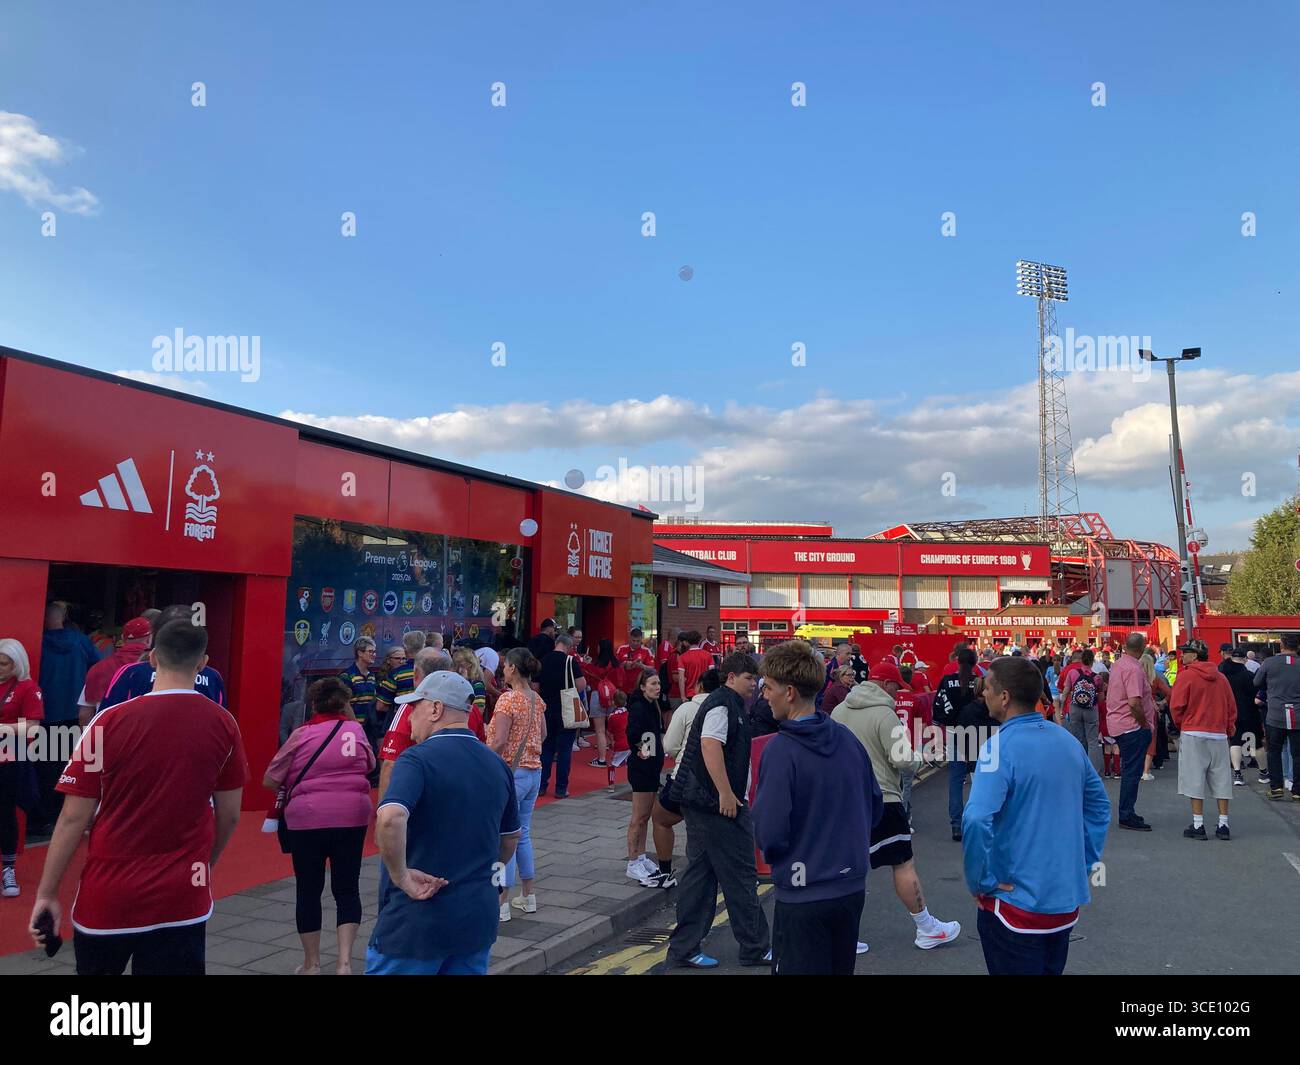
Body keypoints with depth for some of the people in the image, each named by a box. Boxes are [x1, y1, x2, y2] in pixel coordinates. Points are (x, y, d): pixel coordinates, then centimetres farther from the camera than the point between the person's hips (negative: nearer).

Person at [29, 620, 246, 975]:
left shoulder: (111, 721, -11)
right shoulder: (224, 725, -5)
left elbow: (74, 818, -7)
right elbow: (229, 815, 3)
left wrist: (46, 894, 4)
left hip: (108, 897, 0)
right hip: (182, 900, 0)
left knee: (95, 968, 24)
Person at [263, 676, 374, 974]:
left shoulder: (301, 734, -2)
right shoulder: (356, 730, 4)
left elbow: (269, 781, 2)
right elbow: (370, 766, 21)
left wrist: (292, 786, 21)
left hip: (307, 819, -1)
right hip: (352, 818, 1)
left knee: (308, 891, 14)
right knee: (347, 888, 11)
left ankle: (312, 963, 24)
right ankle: (344, 960, 2)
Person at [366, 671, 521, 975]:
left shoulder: (417, 759, -15)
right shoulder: (498, 765, 5)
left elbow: (390, 819, -33)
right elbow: (511, 837, 16)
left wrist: (401, 876, -21)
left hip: (416, 920, -6)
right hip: (479, 919, 6)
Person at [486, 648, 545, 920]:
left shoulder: (508, 699, -17)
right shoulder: (537, 700, 6)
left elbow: (499, 741, -22)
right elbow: (543, 735, 14)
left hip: (510, 773, -8)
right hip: (533, 772, 8)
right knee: (523, 834, 18)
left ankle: (502, 904, 7)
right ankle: (528, 897, 26)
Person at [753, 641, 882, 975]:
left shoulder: (780, 750, -21)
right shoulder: (847, 738, -2)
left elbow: (769, 834, -20)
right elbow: (874, 809, 8)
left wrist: (772, 857, 1)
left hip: (804, 895, -6)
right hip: (853, 887, 6)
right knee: (840, 969, 23)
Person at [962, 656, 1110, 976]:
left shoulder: (1001, 746, -21)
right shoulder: (1067, 740, 2)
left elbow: (976, 821, -31)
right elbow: (1099, 804, 13)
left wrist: (979, 883, -18)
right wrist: (1083, 864, 15)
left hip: (1016, 904, -7)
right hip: (1068, 900, 7)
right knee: (1051, 970, 24)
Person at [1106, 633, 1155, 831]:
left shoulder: (1117, 664, 11)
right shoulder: (1133, 668, -19)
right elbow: (1134, 703, -27)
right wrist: (1145, 724, -13)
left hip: (1118, 724, 10)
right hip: (1133, 726, -9)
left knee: (1128, 771, 17)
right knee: (1132, 772, -3)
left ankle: (1127, 813, 24)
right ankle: (1127, 817, 1)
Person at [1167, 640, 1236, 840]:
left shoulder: (1187, 675, -8)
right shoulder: (1221, 677, 7)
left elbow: (1176, 705, -11)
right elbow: (1232, 707, 10)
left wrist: (1181, 725, 6)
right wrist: (1229, 730, 19)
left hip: (1193, 735, -5)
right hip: (1219, 735, 5)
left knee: (1195, 780, 0)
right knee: (1221, 780, 9)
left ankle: (1198, 825, 0)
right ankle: (1223, 826, 11)